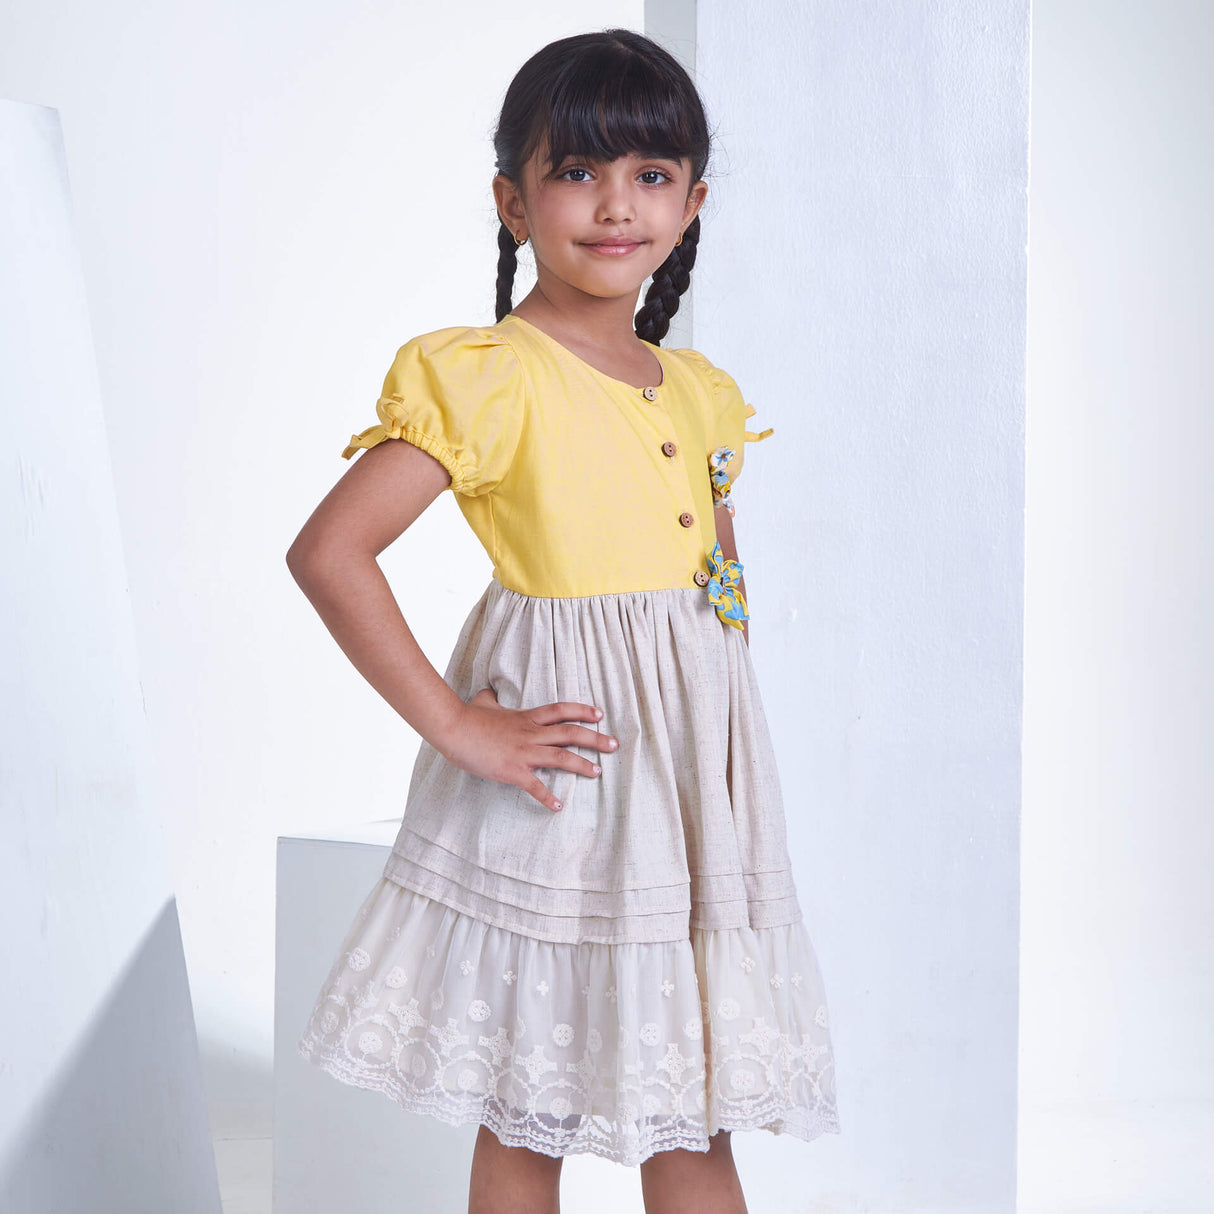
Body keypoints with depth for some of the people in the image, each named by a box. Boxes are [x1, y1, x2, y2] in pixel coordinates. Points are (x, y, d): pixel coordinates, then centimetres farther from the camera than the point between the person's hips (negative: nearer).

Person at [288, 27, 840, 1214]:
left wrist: (722, 740, 8)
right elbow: (327, 551, -21)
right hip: (562, 779, -6)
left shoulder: (702, 394, 9)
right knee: (524, 1118, 8)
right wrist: (454, 725, -19)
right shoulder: (490, 378, -12)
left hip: (691, 775, 6)